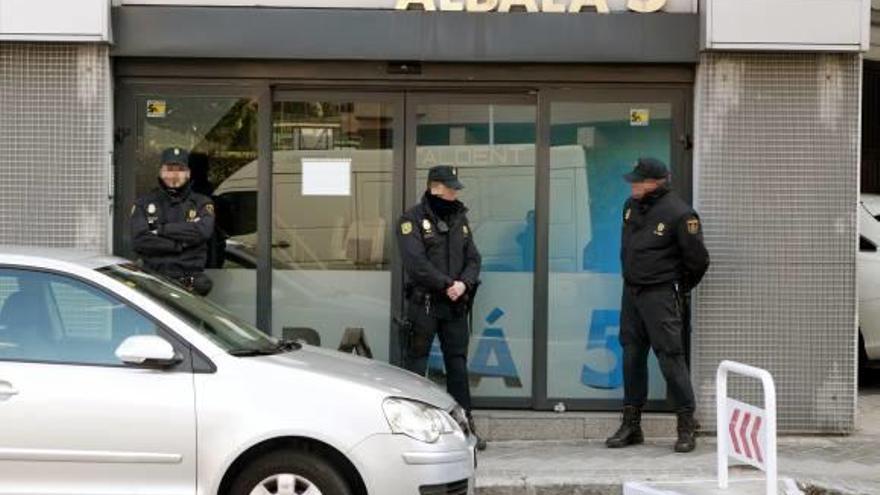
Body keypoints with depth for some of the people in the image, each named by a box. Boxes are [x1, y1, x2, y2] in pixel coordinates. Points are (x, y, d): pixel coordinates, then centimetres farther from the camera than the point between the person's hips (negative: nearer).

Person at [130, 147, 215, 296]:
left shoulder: (202, 203, 12)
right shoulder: (144, 204, 13)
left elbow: (203, 232, -8)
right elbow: (139, 241, -2)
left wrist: (162, 229, -3)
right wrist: (180, 245, -6)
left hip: (190, 282, 0)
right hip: (155, 281, 0)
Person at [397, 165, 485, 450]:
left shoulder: (460, 219, 15)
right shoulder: (413, 220, -4)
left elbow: (473, 258, 11)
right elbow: (416, 263, -14)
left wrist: (464, 283, -8)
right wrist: (447, 285, -15)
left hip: (456, 305, 6)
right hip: (423, 304, -5)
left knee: (458, 363, 8)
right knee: (416, 363, -1)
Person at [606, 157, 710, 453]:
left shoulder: (679, 214, -15)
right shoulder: (631, 206, 8)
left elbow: (698, 259, -8)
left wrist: (680, 289, 2)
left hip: (660, 296, -7)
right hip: (631, 292, 7)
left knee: (670, 357, -8)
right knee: (632, 357, 10)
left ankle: (687, 426, 1)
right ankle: (631, 425, 19)